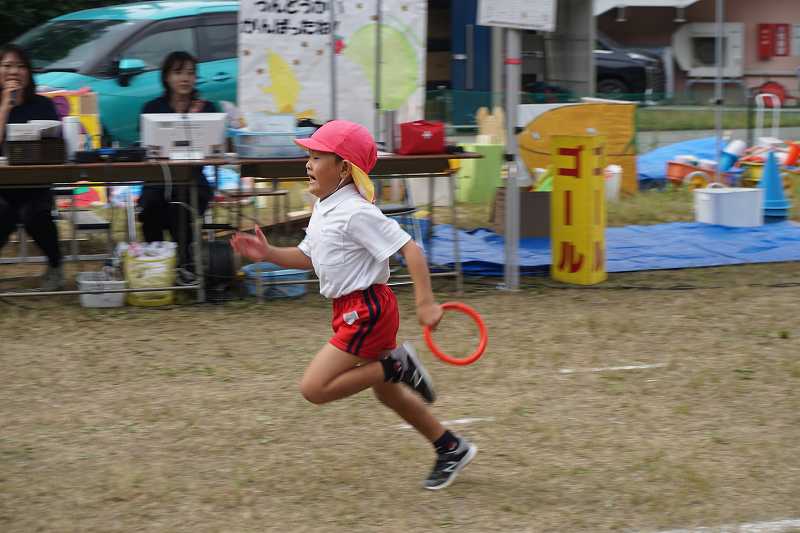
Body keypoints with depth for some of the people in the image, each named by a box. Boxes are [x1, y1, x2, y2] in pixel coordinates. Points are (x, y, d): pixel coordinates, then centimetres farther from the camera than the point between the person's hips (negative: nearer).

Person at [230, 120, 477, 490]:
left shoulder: (355, 213, -19)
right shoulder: (323, 210, 10)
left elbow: (409, 249, -22)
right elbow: (307, 257, 22)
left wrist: (425, 302, -28)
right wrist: (268, 254, 6)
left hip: (366, 310, -10)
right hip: (350, 311, 10)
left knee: (314, 387, -14)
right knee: (387, 394, 19)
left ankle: (396, 365, -5)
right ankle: (451, 449, 32)